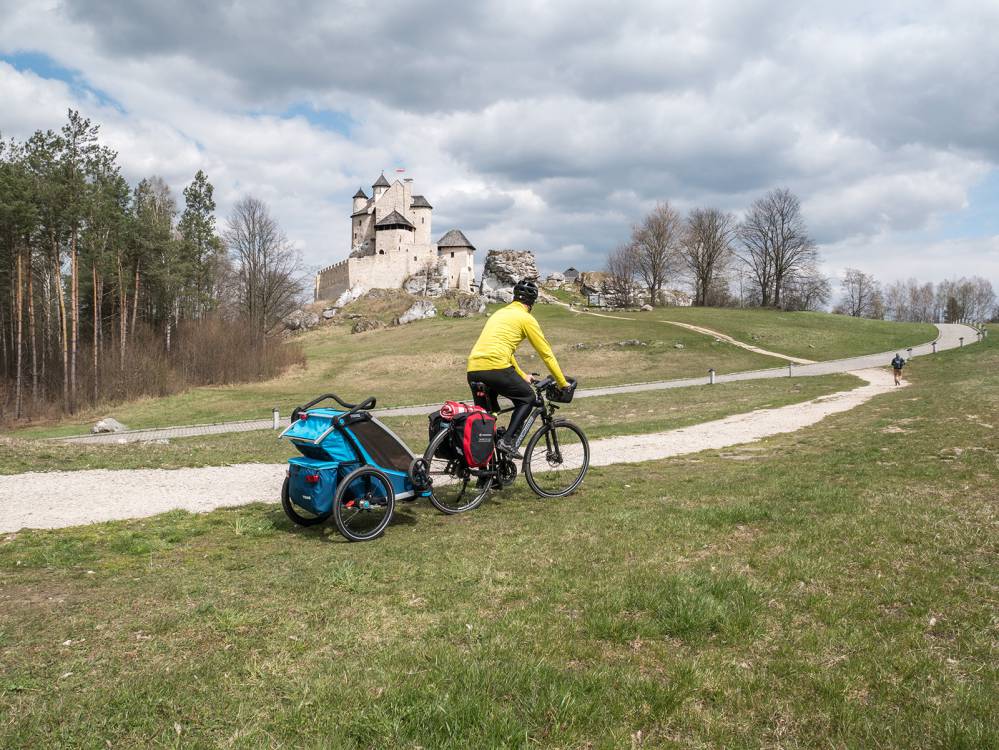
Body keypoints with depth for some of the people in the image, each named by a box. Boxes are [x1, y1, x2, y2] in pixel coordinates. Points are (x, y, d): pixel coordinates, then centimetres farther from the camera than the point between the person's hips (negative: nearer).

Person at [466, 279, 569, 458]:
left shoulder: (499, 313, 28)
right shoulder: (526, 318, 5)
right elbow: (546, 353, 8)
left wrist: (522, 376, 43)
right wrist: (562, 383, 17)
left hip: (472, 371, 7)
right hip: (495, 367, -7)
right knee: (527, 398, 13)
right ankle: (507, 441, -1)